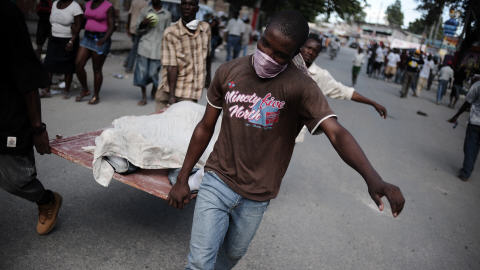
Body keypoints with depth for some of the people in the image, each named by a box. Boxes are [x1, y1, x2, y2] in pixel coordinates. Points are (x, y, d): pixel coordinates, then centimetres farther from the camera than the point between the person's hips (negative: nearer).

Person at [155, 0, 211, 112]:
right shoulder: (171, 33, -11)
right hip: (170, 90, -2)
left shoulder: (205, 28, 2)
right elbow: (171, 66, -16)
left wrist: (208, 75, 27)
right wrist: (171, 95, -20)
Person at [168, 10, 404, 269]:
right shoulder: (228, 72, -5)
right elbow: (206, 127, 3)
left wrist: (372, 178, -46)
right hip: (217, 182, 1)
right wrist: (182, 179, 6)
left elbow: (336, 133, -29)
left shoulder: (301, 87, -16)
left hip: (256, 197, -1)